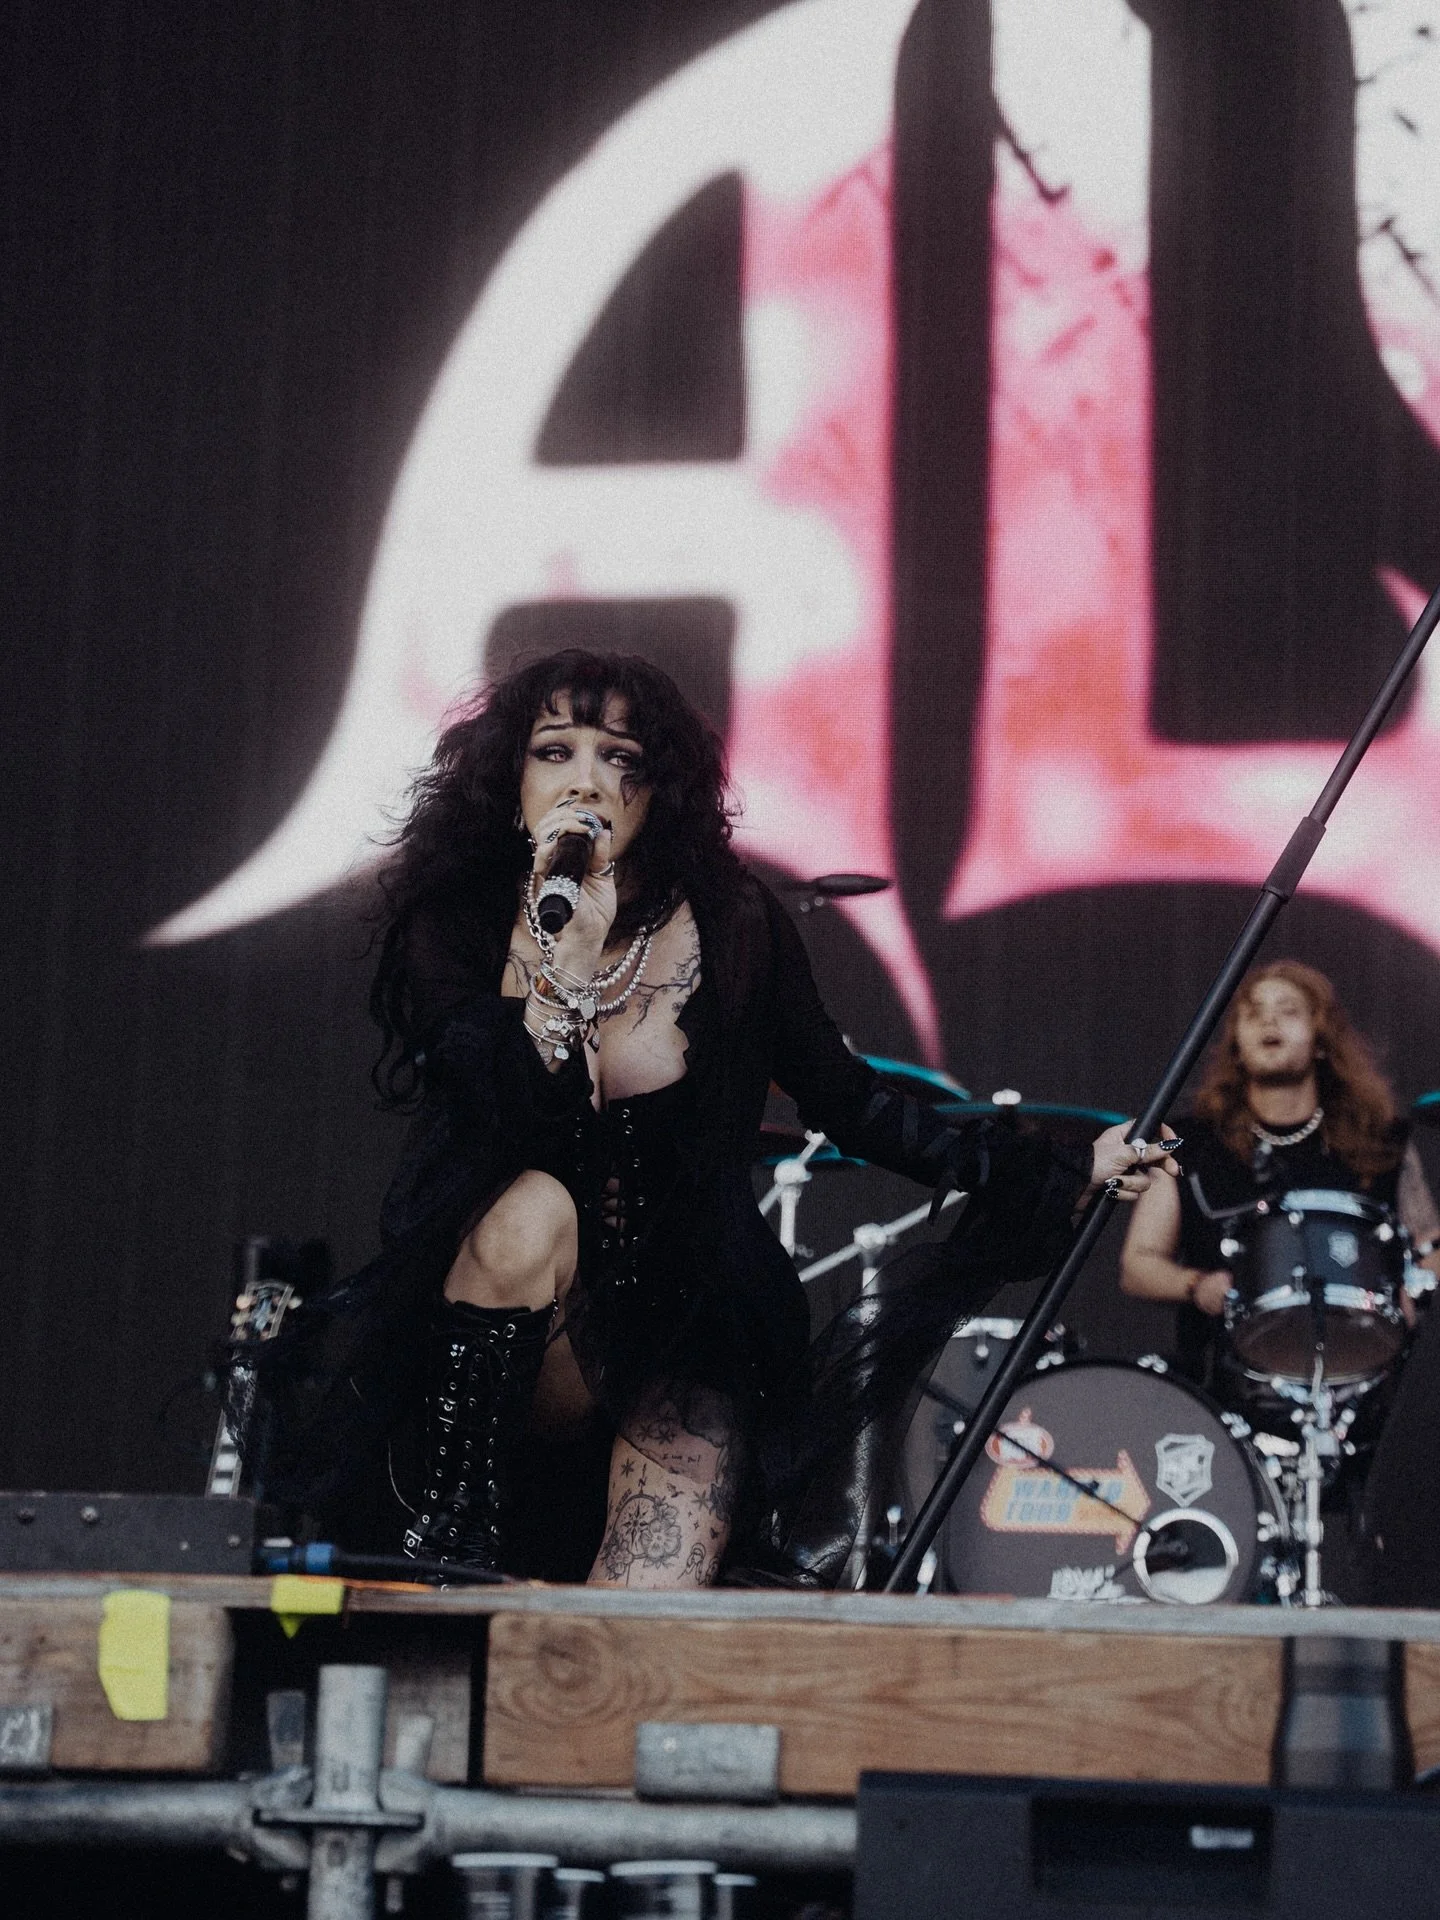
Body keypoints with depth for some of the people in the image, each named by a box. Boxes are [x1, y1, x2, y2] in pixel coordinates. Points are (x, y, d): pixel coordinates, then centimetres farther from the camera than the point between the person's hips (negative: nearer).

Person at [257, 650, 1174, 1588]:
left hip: (686, 1344, 0)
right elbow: (491, 1133, -22)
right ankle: (450, 1532, -21)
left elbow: (848, 1103, 7)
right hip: (510, 1353, 1)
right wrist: (569, 957, -32)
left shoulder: (732, 924, -3)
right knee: (529, 1208, -34)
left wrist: (1065, 1175, 6)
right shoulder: (455, 928, -6)